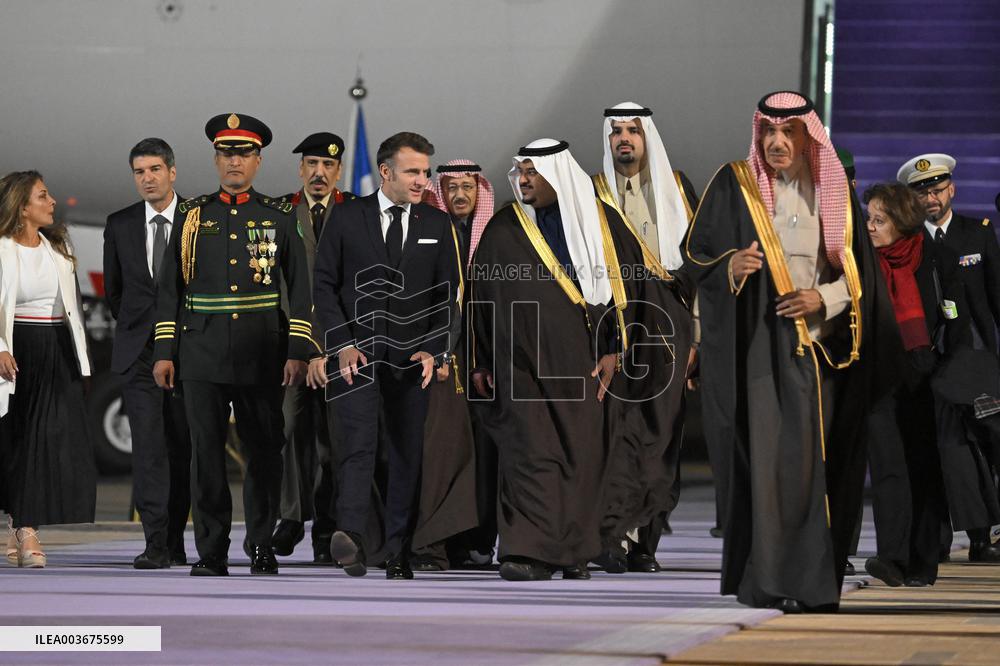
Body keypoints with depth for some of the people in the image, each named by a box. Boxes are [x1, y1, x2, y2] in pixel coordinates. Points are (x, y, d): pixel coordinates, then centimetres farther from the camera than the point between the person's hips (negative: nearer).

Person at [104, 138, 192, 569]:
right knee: (148, 447, -9)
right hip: (138, 353, 1)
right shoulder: (119, 225, 8)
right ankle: (156, 544, -13)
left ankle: (175, 541, 11)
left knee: (181, 448, 3)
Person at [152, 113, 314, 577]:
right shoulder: (192, 216, 9)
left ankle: (261, 544, 16)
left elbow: (299, 289, 5)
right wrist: (163, 352, 2)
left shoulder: (279, 218, 6)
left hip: (261, 356, 0)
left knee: (264, 450, 4)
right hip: (201, 352, 0)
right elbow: (169, 287, 9)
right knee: (206, 451, -1)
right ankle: (211, 551, 4)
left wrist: (298, 352, -3)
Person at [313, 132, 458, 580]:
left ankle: (398, 555, 8)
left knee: (408, 455, 3)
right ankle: (350, 536, -33)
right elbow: (324, 285, 2)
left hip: (412, 358, 3)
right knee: (358, 443, -19)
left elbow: (446, 294, 9)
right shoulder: (346, 218, 2)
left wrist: (433, 350, -2)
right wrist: (342, 345, -7)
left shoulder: (437, 225, 8)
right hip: (357, 353, -3)